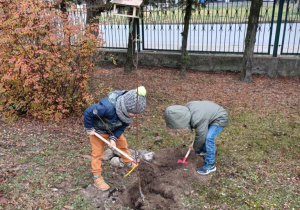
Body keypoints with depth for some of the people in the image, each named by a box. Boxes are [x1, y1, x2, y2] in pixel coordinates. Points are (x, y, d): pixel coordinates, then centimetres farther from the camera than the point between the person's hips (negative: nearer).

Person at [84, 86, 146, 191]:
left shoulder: (129, 109, -22)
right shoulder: (108, 107, -45)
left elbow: (123, 126, -12)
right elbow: (88, 112, -35)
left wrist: (113, 138, -24)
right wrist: (89, 128, -23)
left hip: (114, 130, 6)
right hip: (98, 130, -6)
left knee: (123, 144, 15)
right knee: (97, 153, 3)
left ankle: (129, 164, 37)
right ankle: (97, 178, 18)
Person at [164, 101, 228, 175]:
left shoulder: (198, 119, -38)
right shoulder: (187, 107, -14)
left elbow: (200, 136, -24)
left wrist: (195, 147, -5)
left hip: (220, 118, -9)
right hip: (213, 113, 9)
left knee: (208, 138, -21)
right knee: (204, 134, 19)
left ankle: (210, 165, -12)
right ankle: (203, 150, 43)